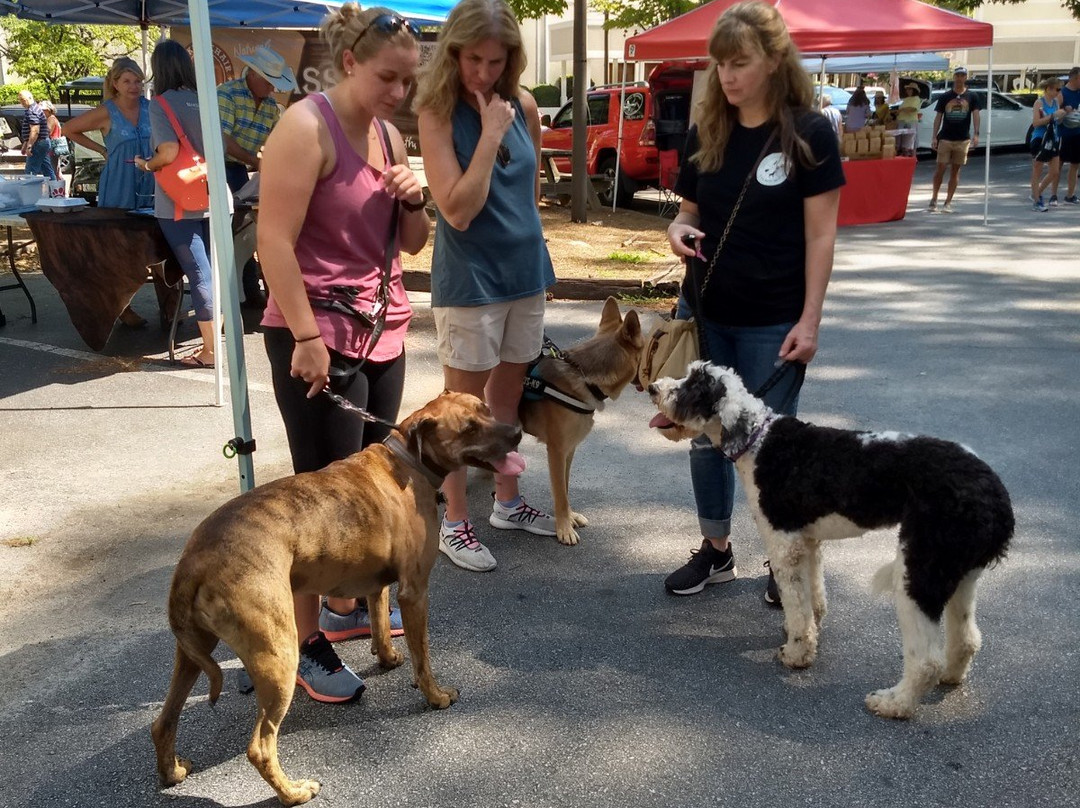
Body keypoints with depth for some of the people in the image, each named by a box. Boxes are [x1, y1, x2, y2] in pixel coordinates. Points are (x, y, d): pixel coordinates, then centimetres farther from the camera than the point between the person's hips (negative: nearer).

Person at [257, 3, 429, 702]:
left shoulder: (391, 138, 12)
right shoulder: (307, 127, -12)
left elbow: (414, 243, 17)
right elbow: (274, 240, -18)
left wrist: (412, 201, -3)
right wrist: (307, 336, -22)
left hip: (383, 330, 8)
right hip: (319, 338, -8)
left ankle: (346, 606, 31)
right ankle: (306, 644, 9)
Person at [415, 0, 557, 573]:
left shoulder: (524, 107, 2)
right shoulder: (438, 114, -14)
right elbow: (457, 210, -22)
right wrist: (490, 133, -22)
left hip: (526, 272, 6)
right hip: (469, 280, -6)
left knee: (508, 394, 17)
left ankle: (507, 502, 32)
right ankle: (454, 522, 18)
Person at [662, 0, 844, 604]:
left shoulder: (809, 134, -9)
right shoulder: (706, 133, 3)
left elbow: (820, 234, -10)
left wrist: (810, 320, -14)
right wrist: (679, 230, -13)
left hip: (773, 322, -4)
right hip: (704, 312, 5)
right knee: (706, 435, 12)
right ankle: (716, 550, 29)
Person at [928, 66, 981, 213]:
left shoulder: (972, 97, 4)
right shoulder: (945, 97, 5)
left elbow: (975, 114, -3)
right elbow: (938, 117, 5)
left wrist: (976, 134, -17)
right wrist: (934, 137, -4)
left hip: (963, 139, 0)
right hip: (945, 138, 0)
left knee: (955, 171, 3)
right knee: (940, 169, -3)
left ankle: (948, 202, 7)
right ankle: (934, 199, 9)